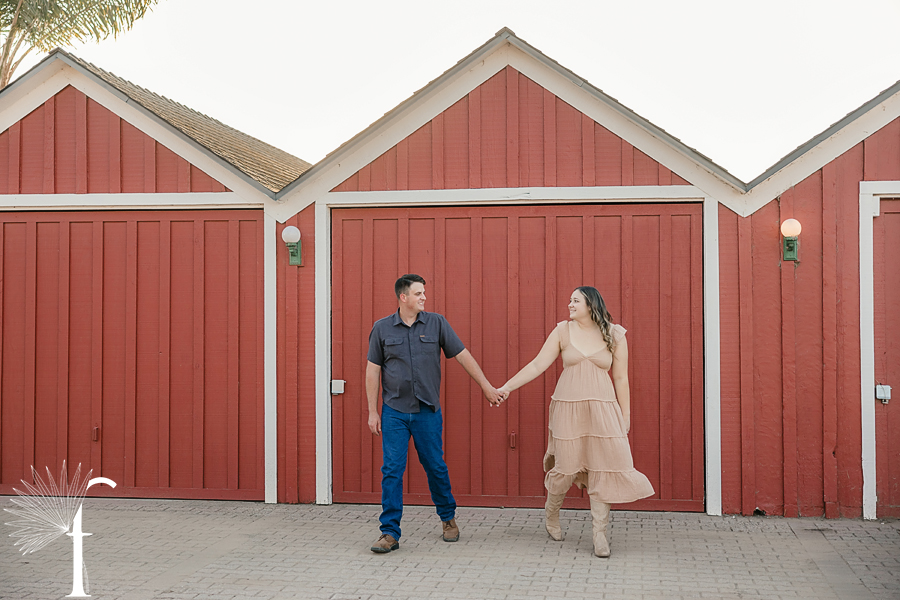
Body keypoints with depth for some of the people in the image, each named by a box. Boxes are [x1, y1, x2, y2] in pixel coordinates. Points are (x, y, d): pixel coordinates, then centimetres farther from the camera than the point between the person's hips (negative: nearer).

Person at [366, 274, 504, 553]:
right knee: (392, 470, -4)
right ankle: (390, 533, 2)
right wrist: (372, 411, 1)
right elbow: (373, 370, 4)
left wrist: (486, 386, 4)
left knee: (436, 467, 9)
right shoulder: (382, 328, 1)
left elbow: (463, 355, 5)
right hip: (394, 412, 0)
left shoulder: (437, 323, 2)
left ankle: (448, 518, 31)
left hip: (427, 411, 1)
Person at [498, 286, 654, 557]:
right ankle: (551, 513, 31)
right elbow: (537, 365, 2)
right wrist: (507, 387, -5)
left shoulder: (615, 335, 3)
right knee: (566, 466, 2)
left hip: (602, 409, 0)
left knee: (603, 467, -5)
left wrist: (625, 416, 4)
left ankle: (599, 533, 3)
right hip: (568, 408, 0)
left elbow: (621, 379, 5)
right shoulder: (563, 331, 4)